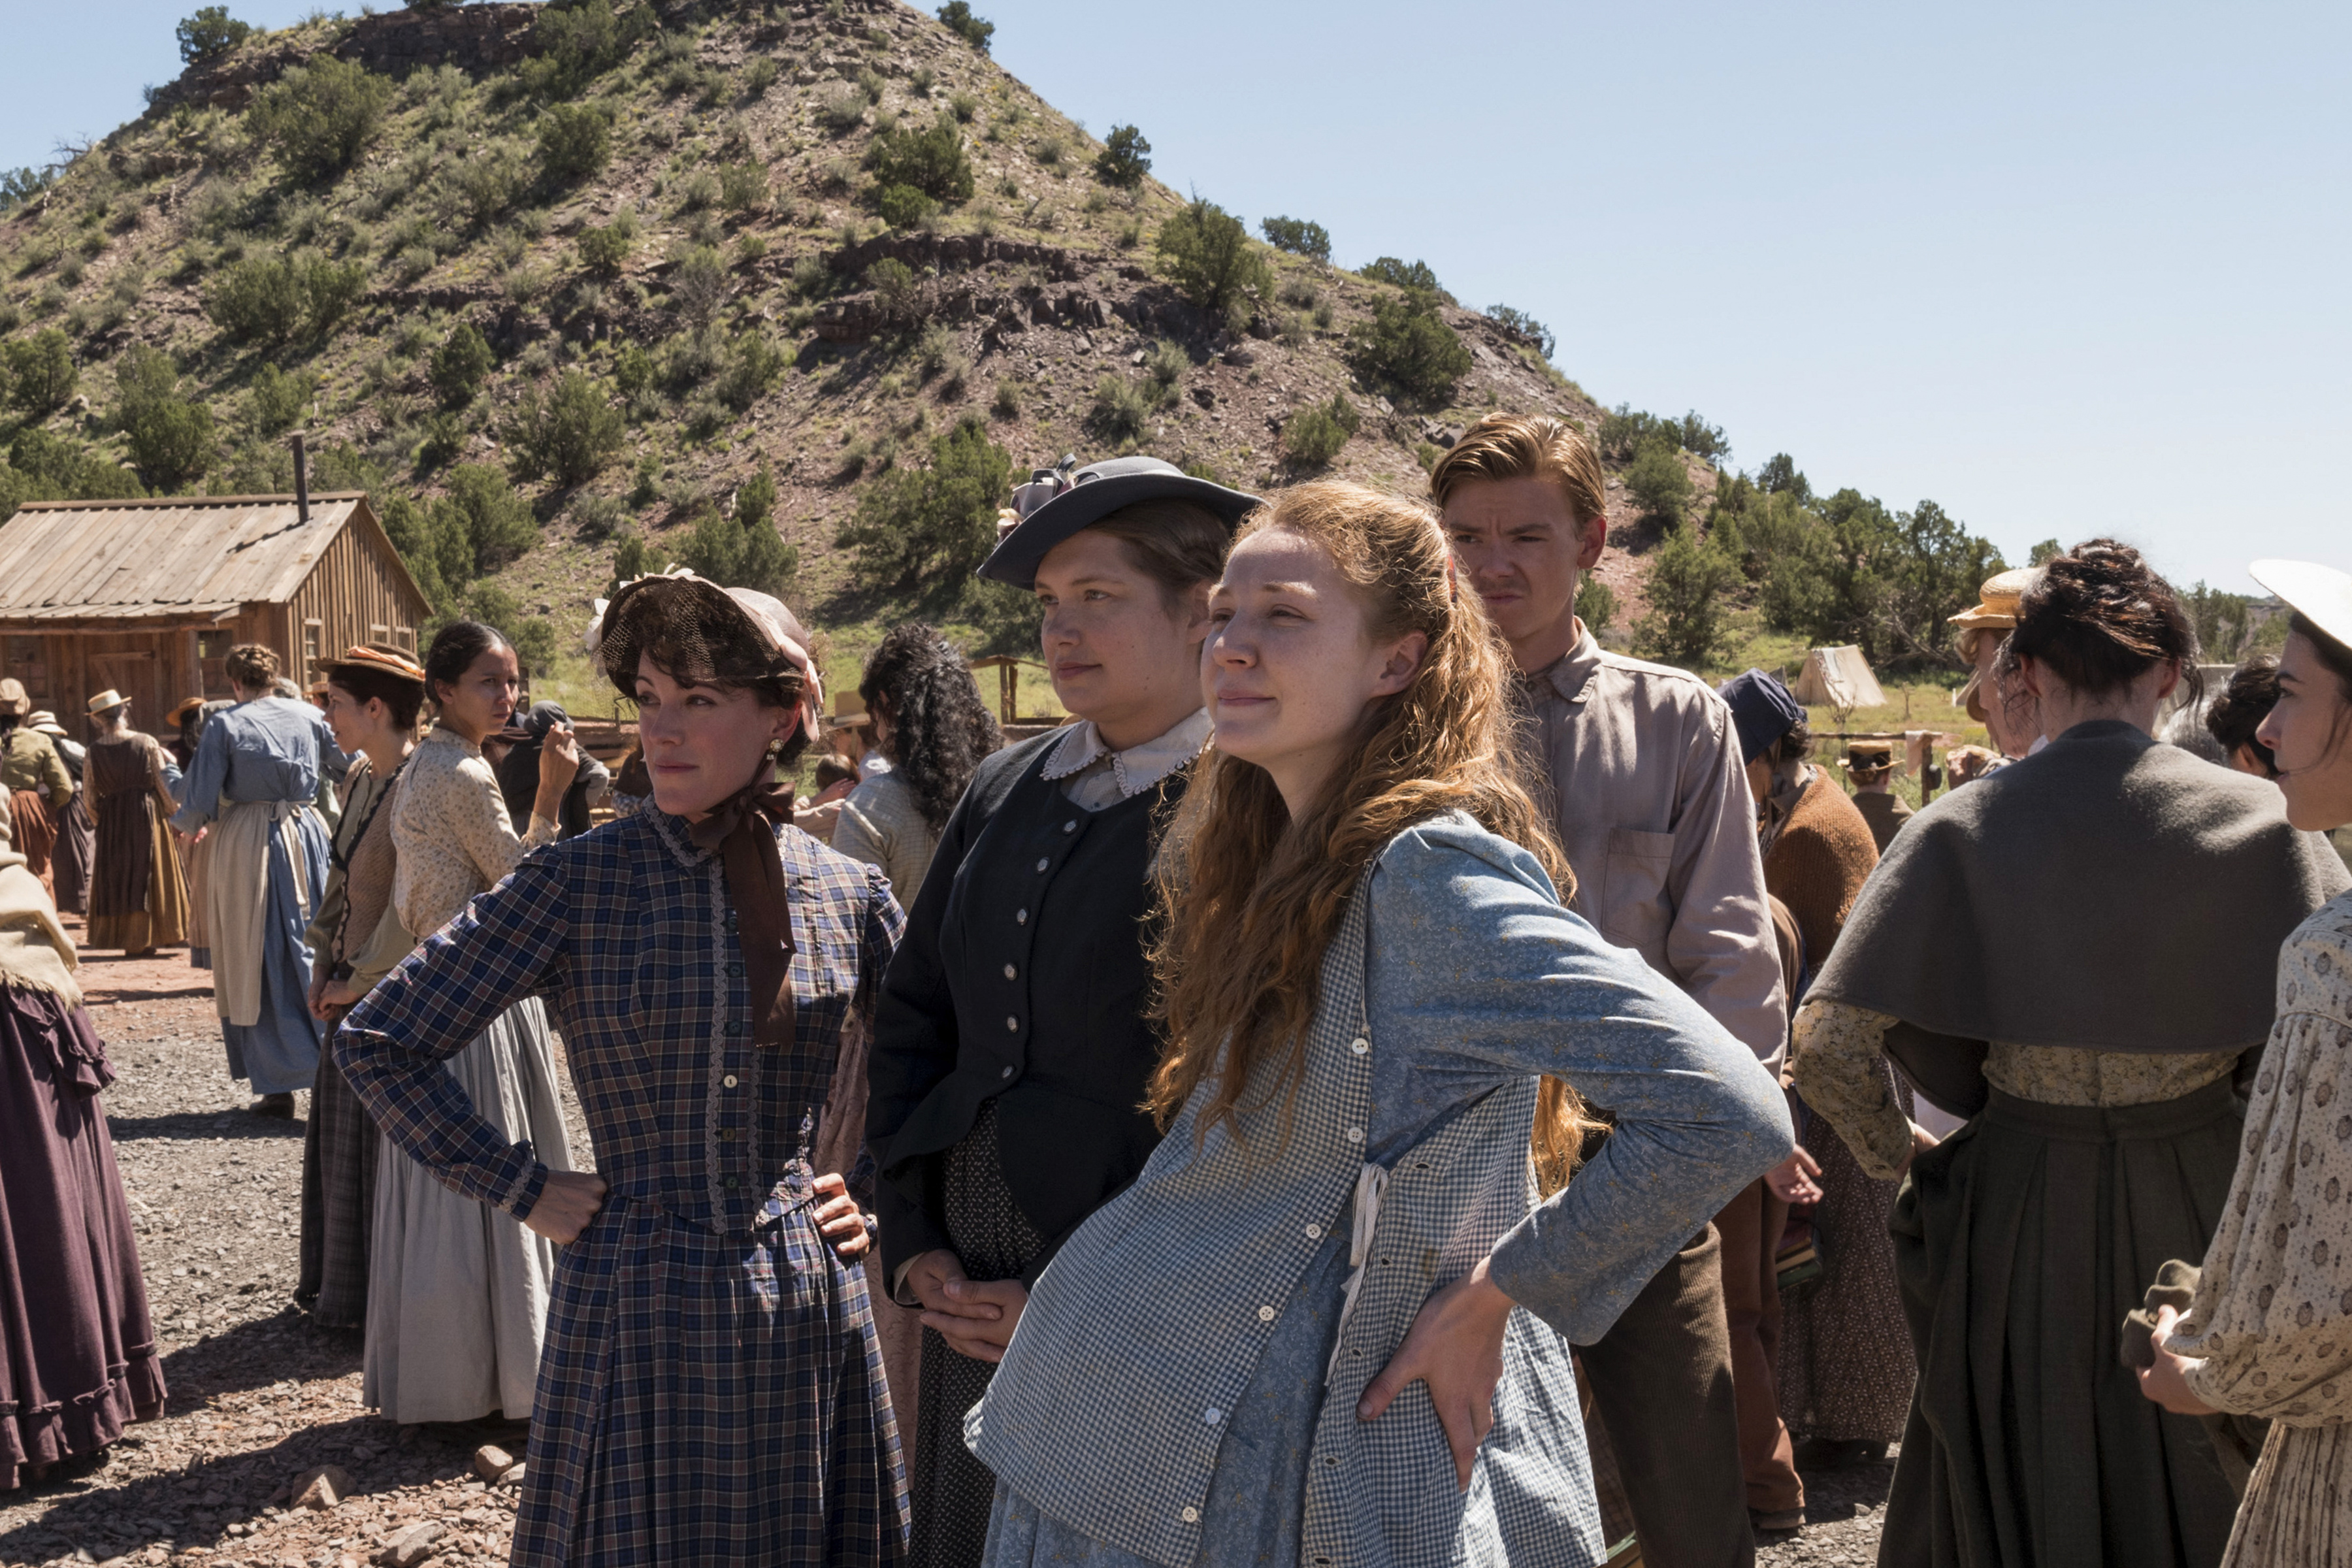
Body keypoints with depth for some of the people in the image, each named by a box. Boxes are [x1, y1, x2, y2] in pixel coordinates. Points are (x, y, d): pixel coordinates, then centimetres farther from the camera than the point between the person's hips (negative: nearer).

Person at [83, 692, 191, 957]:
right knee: (148, 875, 7)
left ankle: (127, 940, 10)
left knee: (117, 878, 10)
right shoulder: (146, 743, -8)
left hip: (112, 819, 1)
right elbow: (166, 783, -6)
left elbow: (92, 796, 0)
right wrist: (177, 815, 5)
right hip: (148, 814, -1)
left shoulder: (94, 751, -4)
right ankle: (143, 939, 9)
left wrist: (100, 822, 15)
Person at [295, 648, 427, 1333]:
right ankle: (340, 1283, 30)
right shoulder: (360, 780, 8)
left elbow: (410, 910, -23)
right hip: (351, 984, 9)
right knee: (339, 1130, 16)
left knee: (378, 1137, 1)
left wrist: (359, 982, -14)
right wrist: (323, 965, 8)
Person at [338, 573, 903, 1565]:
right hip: (632, 1313, -2)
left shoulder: (849, 896, 1)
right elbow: (378, 1043, -3)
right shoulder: (577, 881, -6)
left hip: (809, 1316, 2)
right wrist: (521, 1189, -4)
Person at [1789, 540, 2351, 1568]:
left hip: (2018, 1204, 0)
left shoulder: (1962, 828, -9)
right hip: (2198, 1202, 0)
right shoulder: (2257, 822, -8)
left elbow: (1826, 1046, -15)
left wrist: (1897, 1151, 2)